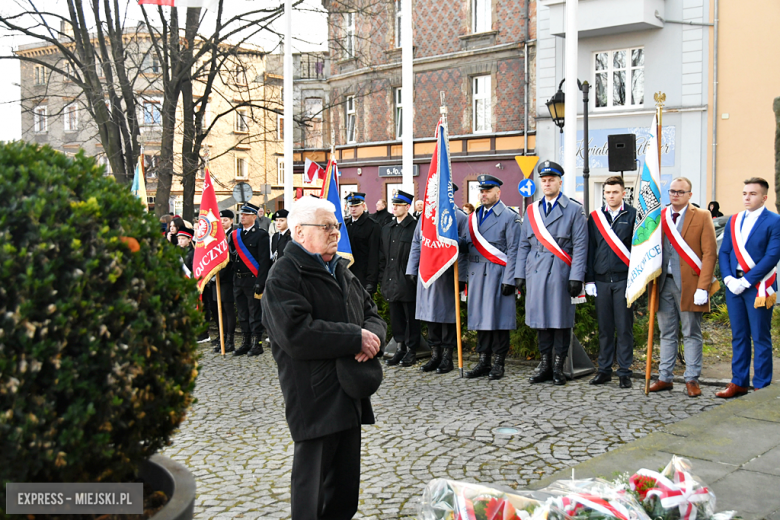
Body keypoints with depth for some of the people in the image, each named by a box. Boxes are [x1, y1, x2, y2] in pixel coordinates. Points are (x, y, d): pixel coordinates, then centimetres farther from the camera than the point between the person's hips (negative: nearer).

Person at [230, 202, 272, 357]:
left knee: (255, 313, -1)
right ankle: (246, 342, 21)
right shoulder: (235, 234, 12)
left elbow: (264, 261, -12)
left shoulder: (261, 235, -7)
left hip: (252, 280, -6)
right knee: (242, 314, 12)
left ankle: (257, 343, 7)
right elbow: (231, 255, 15)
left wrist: (260, 283, -18)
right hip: (237, 280, 6)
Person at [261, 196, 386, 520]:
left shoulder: (341, 271, 17)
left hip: (350, 394, 8)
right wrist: (356, 338, -21)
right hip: (314, 400, -8)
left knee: (346, 481, 18)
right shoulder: (283, 277, -12)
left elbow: (372, 314, 16)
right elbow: (297, 334, -25)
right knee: (312, 486, 1)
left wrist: (373, 336, -8)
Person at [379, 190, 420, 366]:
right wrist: (382, 278, 10)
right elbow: (382, 256, 16)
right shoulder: (386, 229, 13)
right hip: (391, 282, 6)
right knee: (396, 317, 11)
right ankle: (400, 348, 20)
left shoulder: (415, 227, -7)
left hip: (408, 283, -6)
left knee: (411, 317, 2)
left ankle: (411, 350, 11)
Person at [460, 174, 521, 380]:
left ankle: (498, 363, 5)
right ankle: (483, 361, 15)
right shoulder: (474, 216, 17)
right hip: (476, 275, 6)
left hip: (497, 275, -6)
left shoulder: (509, 217, -3)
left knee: (498, 316, -3)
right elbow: (467, 242, 18)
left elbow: (513, 251, -7)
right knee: (480, 316, 8)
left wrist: (509, 280, -13)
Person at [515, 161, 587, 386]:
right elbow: (524, 245, 15)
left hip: (561, 274, -4)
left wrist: (576, 277, -11)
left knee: (561, 320, 1)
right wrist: (519, 275, 7)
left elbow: (580, 247, -3)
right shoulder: (531, 210, 15)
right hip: (536, 273, 4)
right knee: (540, 318, 7)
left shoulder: (574, 210, 2)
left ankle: (559, 366, 9)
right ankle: (545, 363, 16)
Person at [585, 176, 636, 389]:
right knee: (604, 328, 8)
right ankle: (604, 370, 17)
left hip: (624, 279, -3)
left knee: (625, 328, 1)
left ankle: (624, 372, 9)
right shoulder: (595, 217, 10)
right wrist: (589, 280, 5)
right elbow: (590, 250, 11)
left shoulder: (632, 215, 2)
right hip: (602, 280, 3)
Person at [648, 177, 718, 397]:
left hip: (689, 284, -4)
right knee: (667, 334, 10)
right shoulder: (659, 217, 11)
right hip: (664, 283, 4)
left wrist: (703, 287, -13)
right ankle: (665, 378, 16)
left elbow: (710, 254, -5)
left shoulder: (702, 217, 0)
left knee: (692, 334, 3)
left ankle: (692, 380, 9)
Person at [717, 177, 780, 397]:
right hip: (734, 287, 5)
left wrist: (745, 281, -16)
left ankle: (762, 386, 9)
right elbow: (724, 252, 11)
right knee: (738, 336, 11)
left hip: (758, 288, -5)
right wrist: (728, 279, -5)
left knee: (761, 338, 2)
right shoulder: (734, 221, 12)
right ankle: (739, 382, 19)